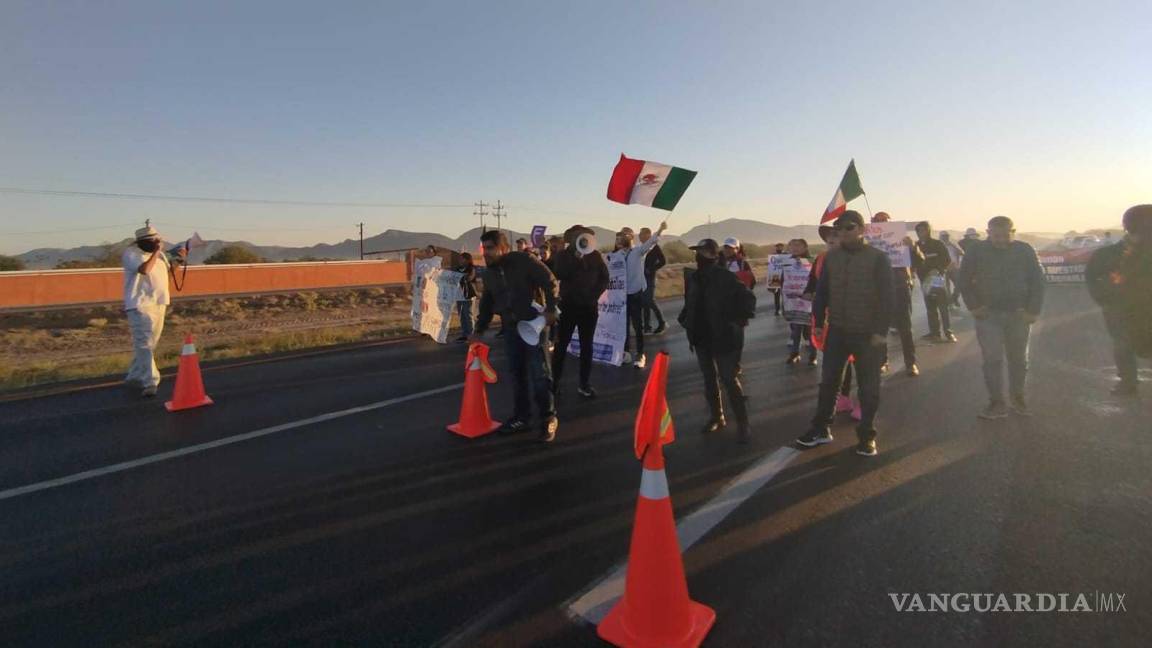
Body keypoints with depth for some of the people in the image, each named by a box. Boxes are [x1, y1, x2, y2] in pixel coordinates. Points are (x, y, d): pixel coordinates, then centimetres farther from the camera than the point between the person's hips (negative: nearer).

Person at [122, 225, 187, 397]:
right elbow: (145, 269, -25)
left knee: (150, 344, 13)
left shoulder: (158, 253, 12)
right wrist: (156, 252, -16)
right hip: (141, 305, -8)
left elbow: (169, 268, 24)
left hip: (159, 303, 8)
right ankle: (149, 382, -13)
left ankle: (135, 376, 26)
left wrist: (180, 258, 6)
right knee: (145, 344, -11)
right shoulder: (130, 254, -9)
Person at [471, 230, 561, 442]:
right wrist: (479, 330, 14)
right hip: (510, 327, 6)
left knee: (539, 372, -6)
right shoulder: (489, 273, 11)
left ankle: (548, 418, 5)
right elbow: (486, 304, 18)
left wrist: (550, 309, -18)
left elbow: (550, 282, -11)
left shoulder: (524, 260, -10)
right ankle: (521, 417, 19)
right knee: (516, 373, 8)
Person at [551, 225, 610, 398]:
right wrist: (576, 258, -18)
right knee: (561, 344, 0)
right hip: (568, 305, -2)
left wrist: (595, 295, -6)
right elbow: (560, 275, -14)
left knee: (587, 346, 5)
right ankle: (554, 382, 8)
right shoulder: (562, 255, 2)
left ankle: (584, 384, 11)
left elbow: (604, 277, 6)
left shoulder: (595, 255, 6)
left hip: (589, 306, 2)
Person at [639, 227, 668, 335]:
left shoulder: (655, 246, -7)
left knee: (650, 301, -10)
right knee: (645, 302, 8)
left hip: (650, 278, -7)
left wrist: (651, 269, -13)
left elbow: (663, 261, -11)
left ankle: (662, 324, 3)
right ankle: (647, 326, 13)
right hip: (642, 277, 7)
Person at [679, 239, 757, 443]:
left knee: (729, 380, -4)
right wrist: (686, 322, 8)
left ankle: (742, 424, 8)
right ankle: (717, 417, 31)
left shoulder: (726, 278, -14)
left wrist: (737, 321, -13)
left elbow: (748, 298, -9)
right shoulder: (693, 278, 4)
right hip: (702, 338, 6)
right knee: (709, 380, 15)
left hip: (724, 338, -6)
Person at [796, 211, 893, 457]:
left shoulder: (878, 257, -6)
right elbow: (822, 291, 9)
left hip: (868, 333, -3)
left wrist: (881, 330, -15)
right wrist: (819, 322, 6)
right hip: (836, 331, 3)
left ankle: (867, 435, 21)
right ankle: (821, 428, 22)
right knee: (828, 382, 10)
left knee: (868, 387, 7)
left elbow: (887, 297, -10)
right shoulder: (831, 257, 5)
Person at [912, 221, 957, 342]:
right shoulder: (916, 246, 7)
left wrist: (939, 270, -16)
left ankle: (948, 332, -3)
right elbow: (913, 264, 6)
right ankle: (934, 332, 14)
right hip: (925, 281, 4)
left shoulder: (938, 244, -2)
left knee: (943, 307, -6)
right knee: (931, 308, 8)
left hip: (939, 280, -4)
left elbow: (948, 261, -2)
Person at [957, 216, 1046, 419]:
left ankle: (1017, 398, 28)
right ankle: (996, 403, 3)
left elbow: (1037, 281, 1)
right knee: (992, 359, -4)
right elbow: (964, 281, 2)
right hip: (988, 314, -2)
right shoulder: (976, 252, -4)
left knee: (1019, 359, 12)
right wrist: (974, 306, -6)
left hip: (1018, 315, 2)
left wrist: (1033, 310, -6)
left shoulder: (1025, 251, -1)